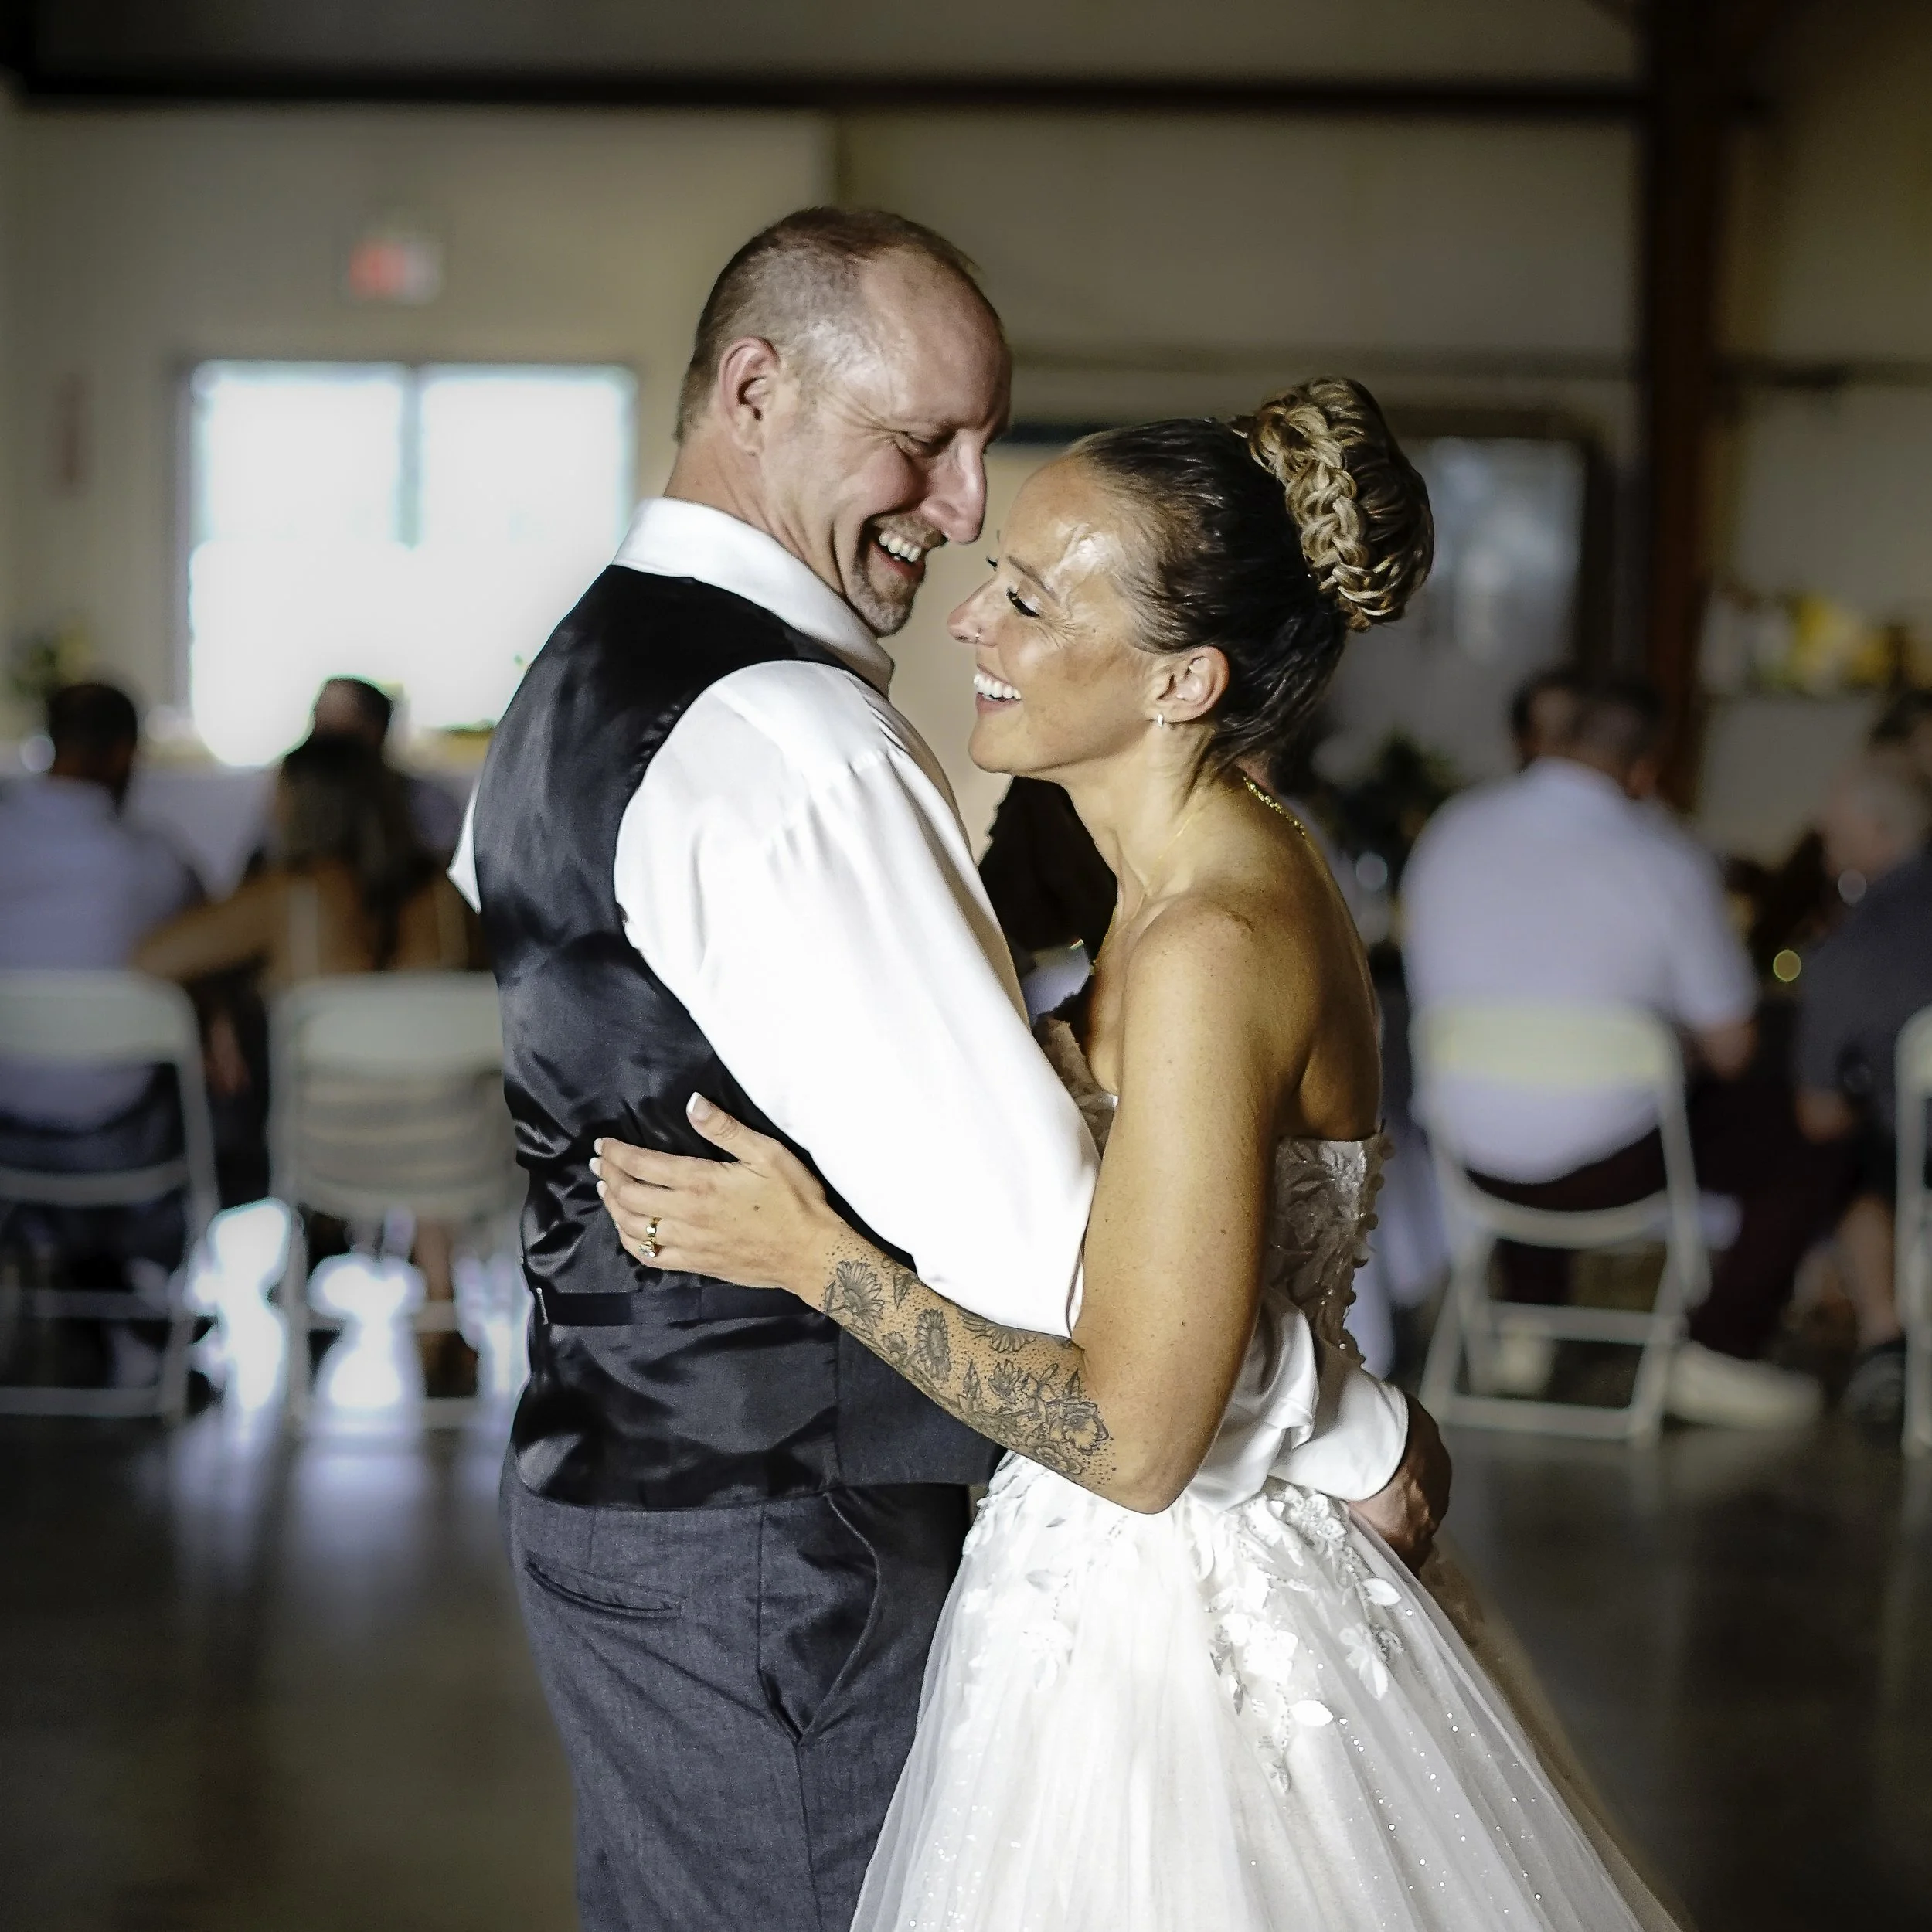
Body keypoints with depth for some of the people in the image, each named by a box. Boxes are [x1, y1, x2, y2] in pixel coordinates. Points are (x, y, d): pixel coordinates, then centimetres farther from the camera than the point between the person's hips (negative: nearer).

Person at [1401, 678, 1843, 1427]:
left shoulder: (1452, 826, -4)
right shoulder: (1666, 860, -17)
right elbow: (1730, 1050, -10)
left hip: (1473, 1156, 5)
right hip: (1604, 1166, -5)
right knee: (1808, 1154, 13)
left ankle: (1528, 1328, 39)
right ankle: (1715, 1354, 16)